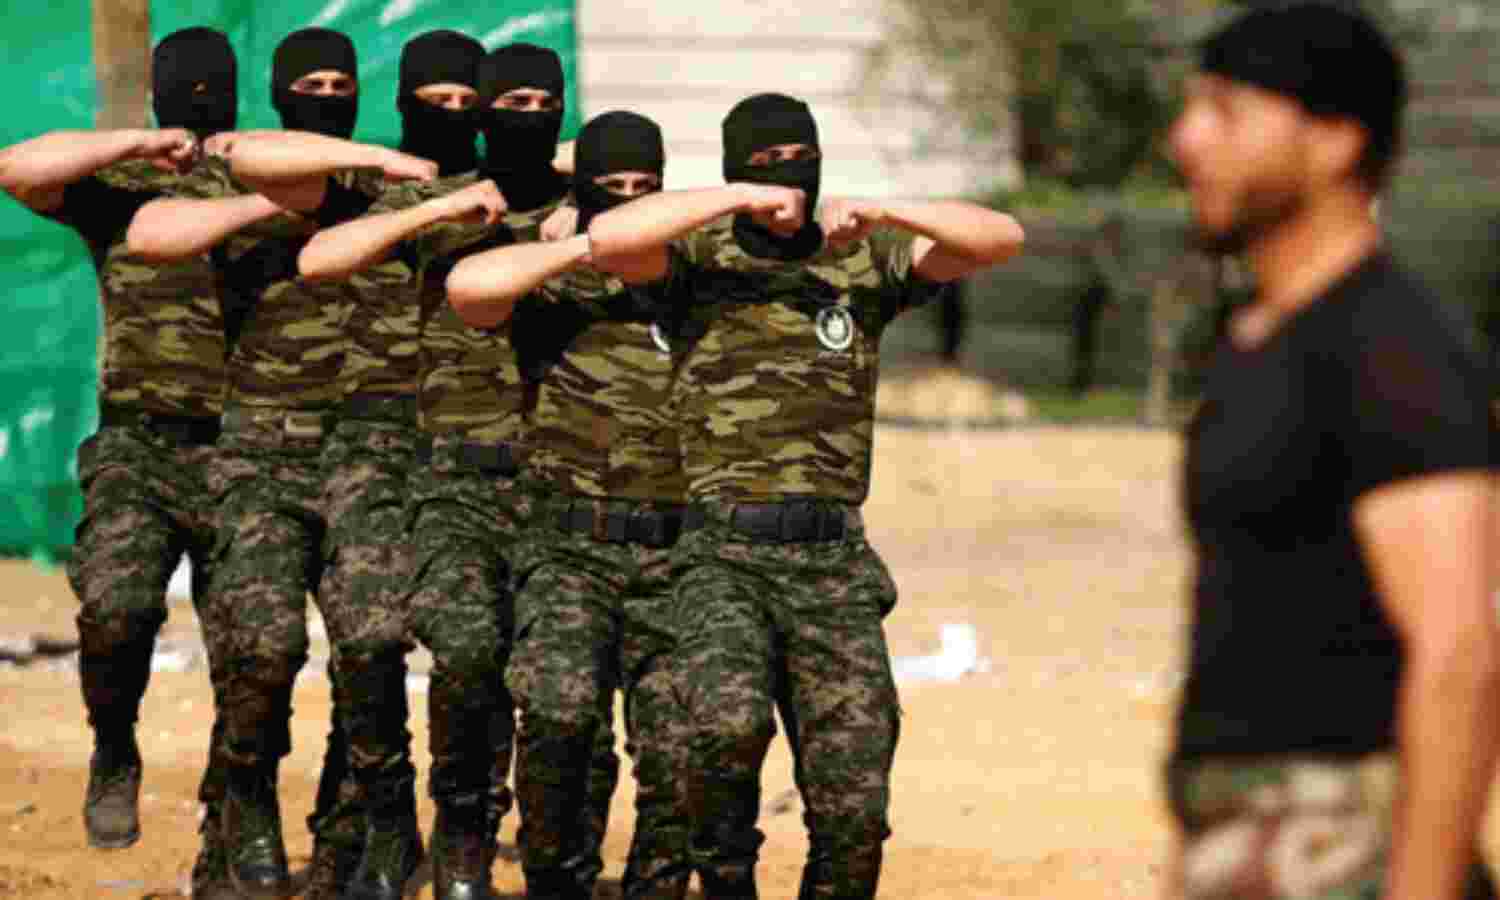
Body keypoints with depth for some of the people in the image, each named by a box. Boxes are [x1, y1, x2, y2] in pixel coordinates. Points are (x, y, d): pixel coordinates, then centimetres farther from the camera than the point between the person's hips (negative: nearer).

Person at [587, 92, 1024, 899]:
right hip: (723, 557, -3)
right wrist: (737, 198, -12)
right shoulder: (702, 257, 5)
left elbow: (1000, 238, 3)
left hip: (832, 565, 3)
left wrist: (882, 212, -10)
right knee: (728, 719, -29)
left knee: (853, 808, -3)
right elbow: (606, 239, -15)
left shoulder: (866, 262, 12)